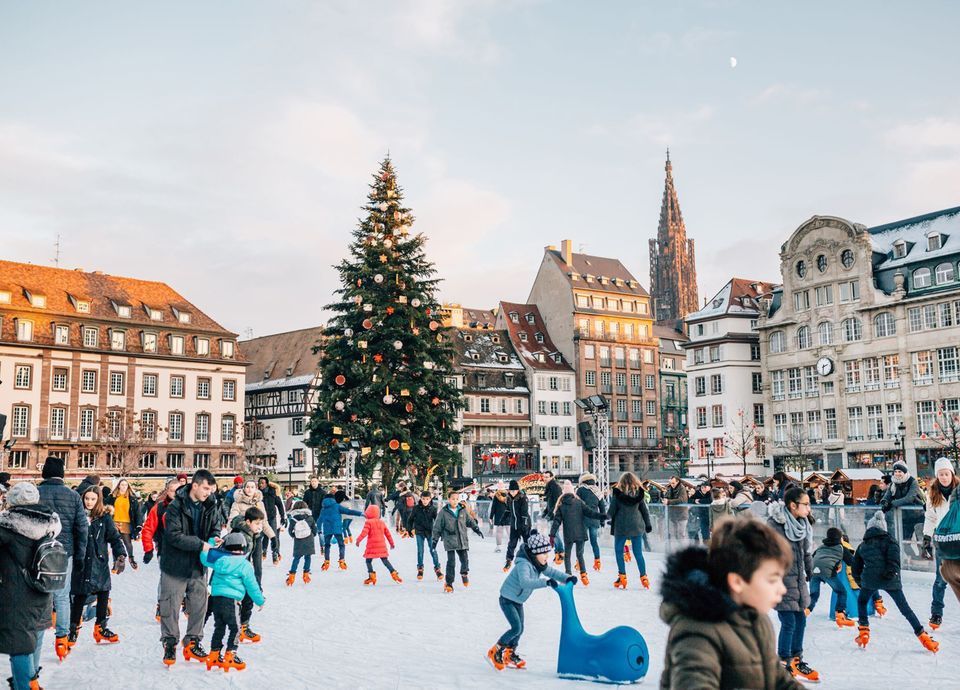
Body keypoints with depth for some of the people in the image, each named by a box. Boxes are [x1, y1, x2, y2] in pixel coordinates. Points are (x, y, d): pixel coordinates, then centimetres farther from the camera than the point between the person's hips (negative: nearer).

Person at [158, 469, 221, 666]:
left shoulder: (210, 506, -1)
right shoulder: (176, 506, -17)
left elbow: (215, 527, 12)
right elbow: (174, 536, -22)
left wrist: (214, 538, -10)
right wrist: (200, 544, -25)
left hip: (198, 566, 5)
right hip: (175, 564, -5)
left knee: (199, 605, 10)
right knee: (171, 606, 5)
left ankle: (192, 642, 25)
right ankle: (169, 643, 21)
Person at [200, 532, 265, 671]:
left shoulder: (219, 560, 8)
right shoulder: (244, 565, -4)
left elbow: (205, 558, 21)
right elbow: (252, 586, 0)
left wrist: (209, 546, 30)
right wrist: (260, 601, 10)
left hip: (215, 597, 6)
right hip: (230, 599, -6)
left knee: (219, 627, 18)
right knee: (235, 628, 5)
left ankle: (214, 655, 22)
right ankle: (230, 656, 1)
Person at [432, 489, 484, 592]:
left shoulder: (463, 510, 4)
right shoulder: (443, 512, -5)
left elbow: (470, 520, 16)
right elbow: (437, 527, 1)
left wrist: (476, 529, 5)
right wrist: (435, 539, 0)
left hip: (462, 540, 3)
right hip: (450, 541, -3)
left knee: (465, 559, 4)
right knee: (451, 562, -7)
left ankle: (464, 573, 36)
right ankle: (449, 583, 6)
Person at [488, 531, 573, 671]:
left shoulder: (540, 564, -5)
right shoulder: (524, 564, -33)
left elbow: (552, 572, -1)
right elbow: (525, 582, -49)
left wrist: (567, 578, -20)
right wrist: (546, 582, -58)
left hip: (518, 601, 9)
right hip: (507, 599, -9)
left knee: (520, 629, 13)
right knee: (516, 628, -15)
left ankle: (510, 655, 32)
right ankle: (495, 652, 0)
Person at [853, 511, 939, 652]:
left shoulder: (862, 545, 21)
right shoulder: (889, 540, 13)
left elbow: (856, 567, 22)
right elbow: (894, 558, -7)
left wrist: (860, 582, 32)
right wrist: (893, 572, -9)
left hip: (869, 579, 1)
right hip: (889, 580, -1)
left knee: (862, 601, 25)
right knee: (905, 608, 7)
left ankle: (864, 633, 15)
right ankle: (924, 637, 2)